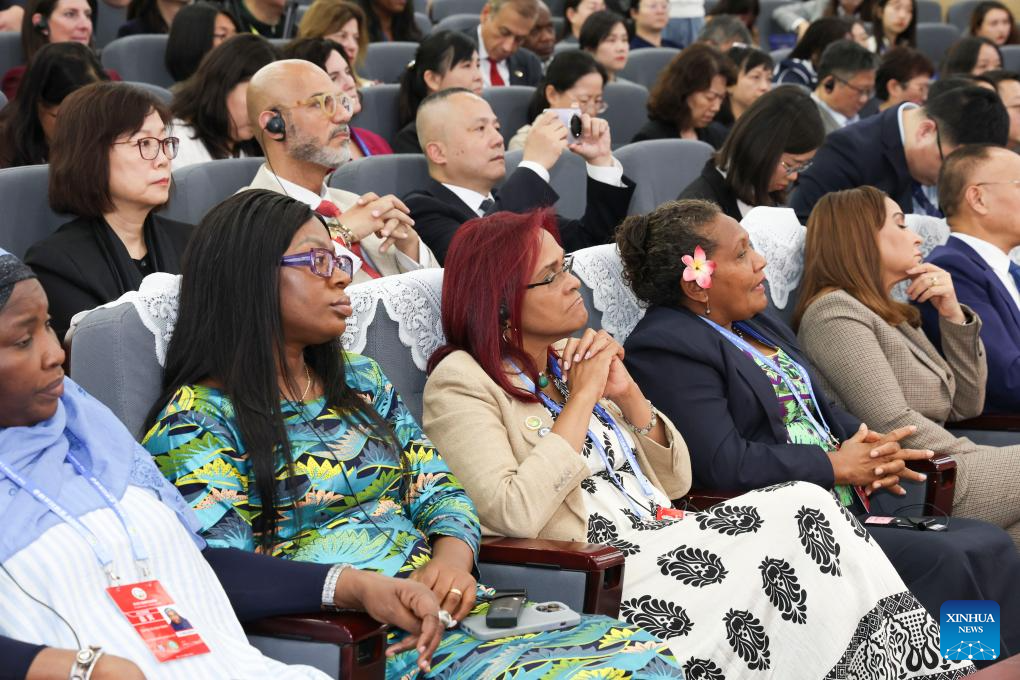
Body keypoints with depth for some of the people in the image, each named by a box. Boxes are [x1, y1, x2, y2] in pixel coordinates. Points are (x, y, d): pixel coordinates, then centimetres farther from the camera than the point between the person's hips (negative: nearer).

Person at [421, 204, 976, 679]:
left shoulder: (569, 360, 19)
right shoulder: (463, 382, -3)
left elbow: (675, 481, 18)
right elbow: (514, 516, -19)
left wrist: (628, 393, 2)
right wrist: (583, 398, -13)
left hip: (662, 544, 7)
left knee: (804, 505, -19)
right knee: (804, 513, -21)